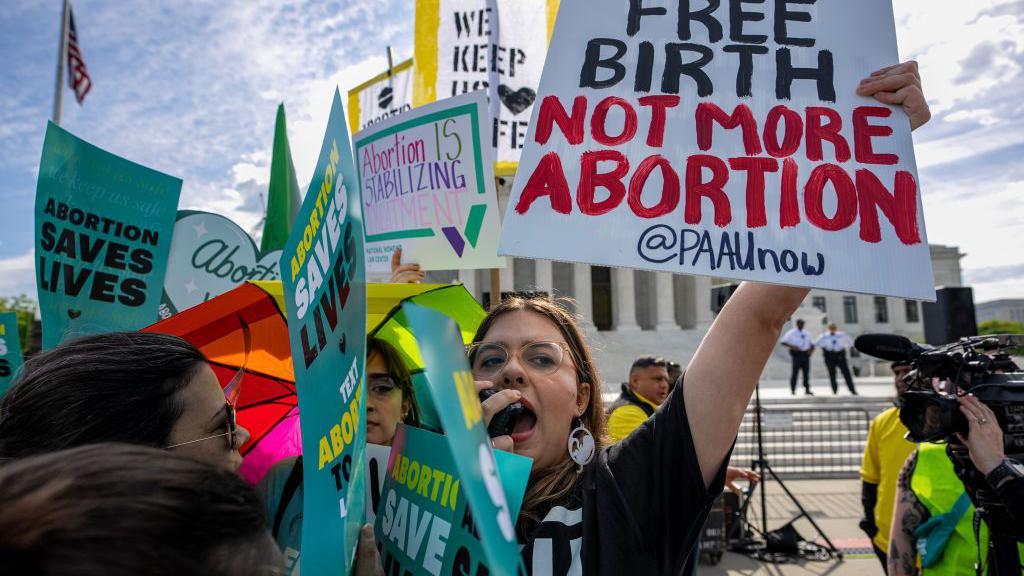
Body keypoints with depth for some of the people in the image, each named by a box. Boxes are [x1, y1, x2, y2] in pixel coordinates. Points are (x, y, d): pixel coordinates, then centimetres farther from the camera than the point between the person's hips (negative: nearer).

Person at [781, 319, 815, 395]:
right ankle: (792, 389, 0)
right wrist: (791, 346, -18)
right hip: (796, 354, -5)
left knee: (806, 372, 6)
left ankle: (807, 389, 13)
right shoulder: (791, 333, 0)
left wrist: (811, 349, 3)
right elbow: (783, 342, -4)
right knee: (795, 371, -6)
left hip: (805, 354, 5)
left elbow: (811, 343, 24)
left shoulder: (807, 333, 16)